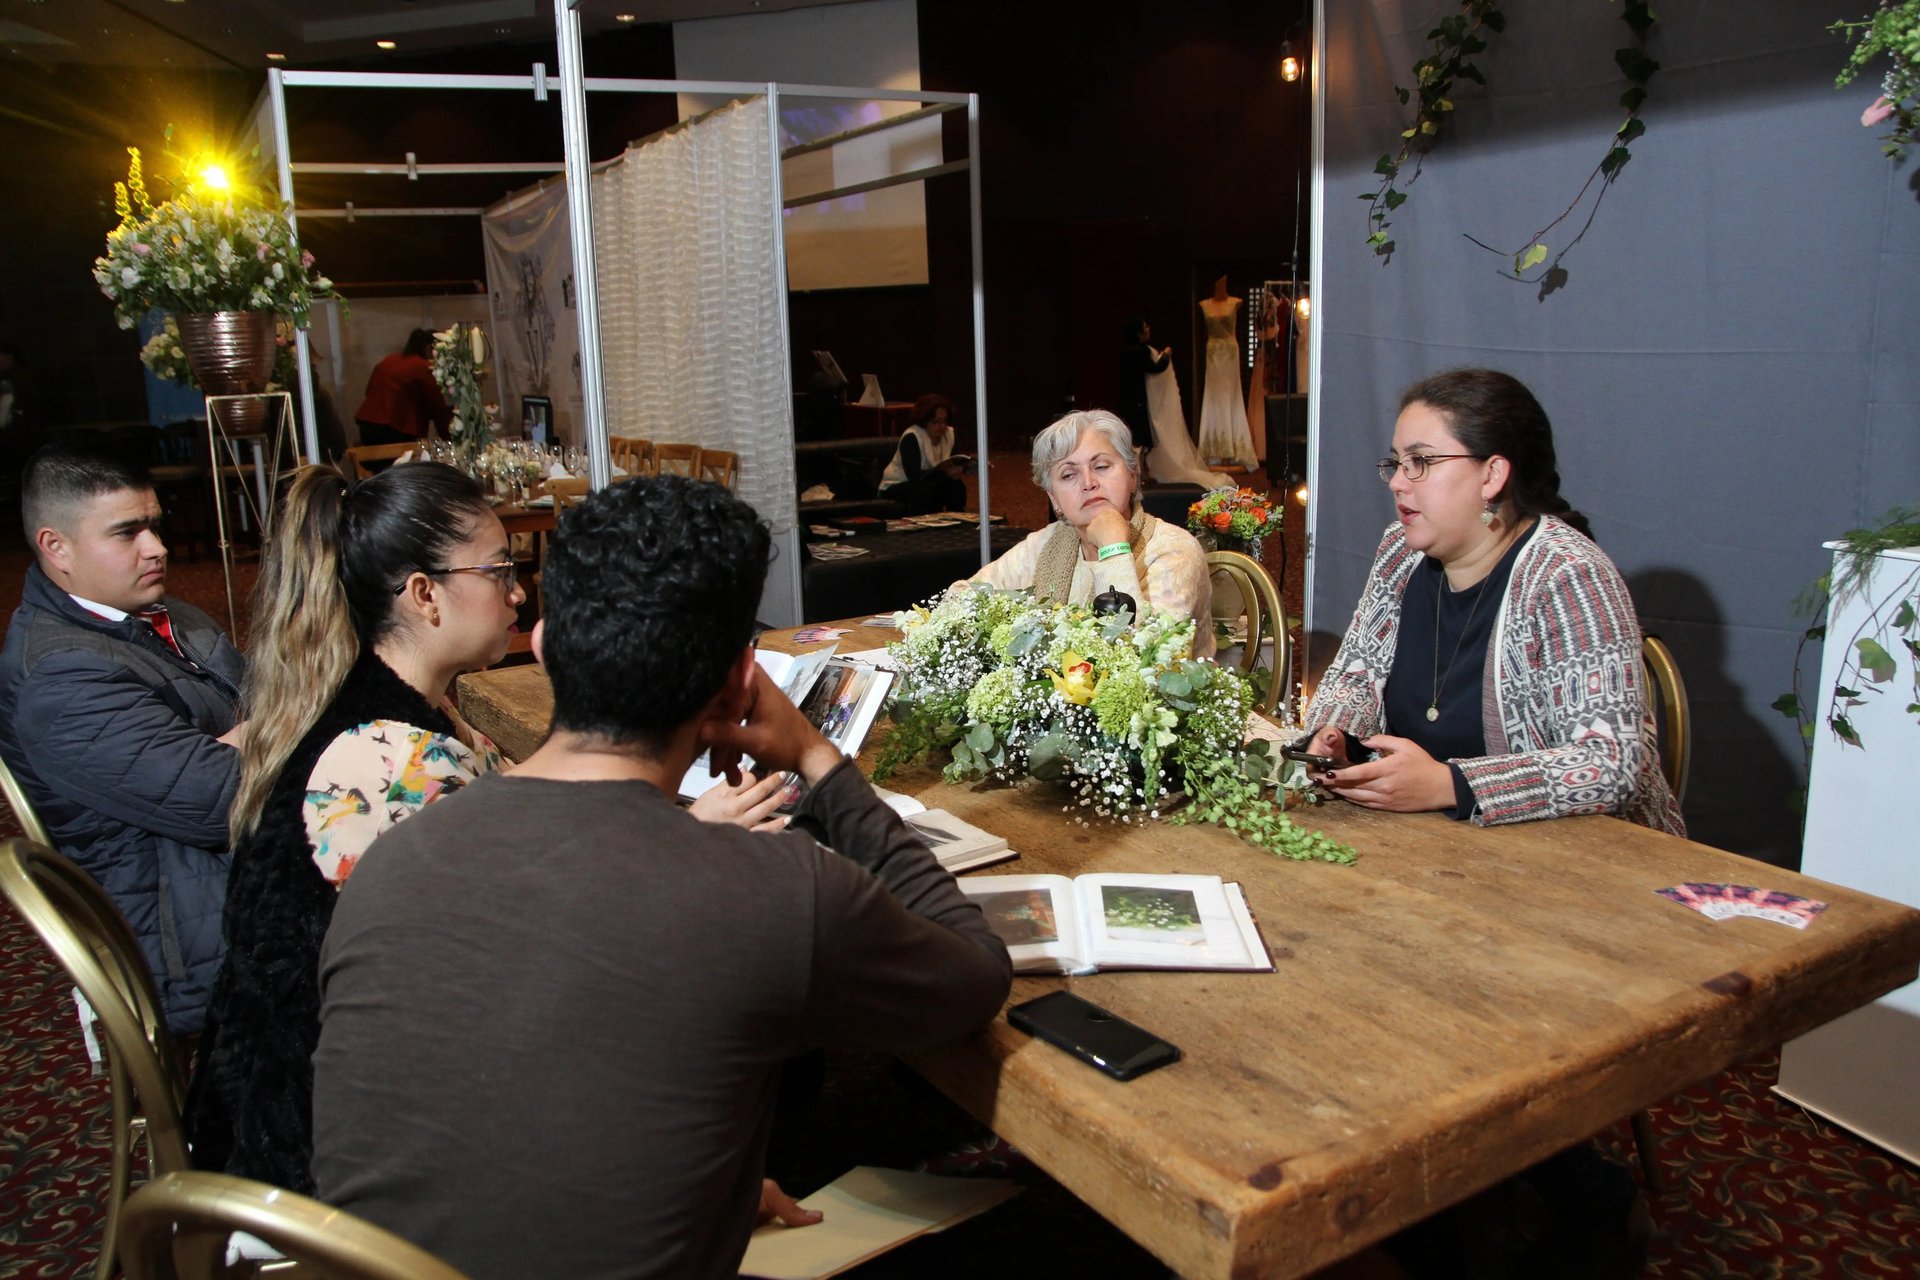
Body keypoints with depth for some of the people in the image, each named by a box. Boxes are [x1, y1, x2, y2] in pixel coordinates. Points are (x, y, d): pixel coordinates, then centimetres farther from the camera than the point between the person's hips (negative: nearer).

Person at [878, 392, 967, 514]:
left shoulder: (949, 434, -2)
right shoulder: (911, 437, -21)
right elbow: (914, 476, -28)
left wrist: (957, 470, -25)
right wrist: (943, 471, -42)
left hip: (926, 483, 6)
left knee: (957, 485, -20)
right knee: (926, 490, -35)